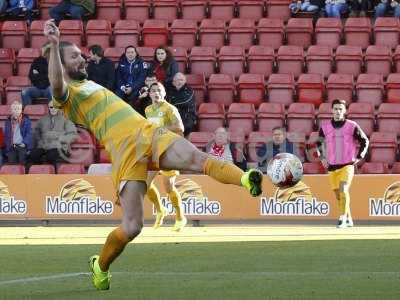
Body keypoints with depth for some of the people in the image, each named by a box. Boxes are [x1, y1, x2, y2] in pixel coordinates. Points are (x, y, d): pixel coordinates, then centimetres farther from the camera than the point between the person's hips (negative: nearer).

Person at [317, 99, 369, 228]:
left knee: (343, 190, -22)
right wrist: (322, 157, 12)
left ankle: (343, 218, -19)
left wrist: (359, 158, -1)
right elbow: (319, 142, 22)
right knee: (338, 194, 8)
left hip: (347, 165, -4)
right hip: (332, 166, 4)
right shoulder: (325, 126, 3)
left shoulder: (352, 126, -5)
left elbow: (365, 141, 6)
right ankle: (349, 219, 21)